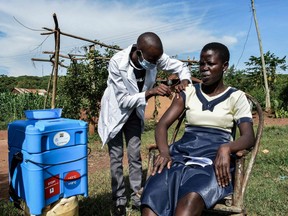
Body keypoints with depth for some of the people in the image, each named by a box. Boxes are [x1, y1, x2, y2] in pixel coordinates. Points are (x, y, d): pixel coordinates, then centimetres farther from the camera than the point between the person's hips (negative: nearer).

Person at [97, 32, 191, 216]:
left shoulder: (155, 58, -22)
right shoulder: (117, 62, -33)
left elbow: (181, 66, -7)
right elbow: (123, 100, -29)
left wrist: (184, 81, -29)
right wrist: (150, 92, -40)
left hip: (135, 112, 3)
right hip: (115, 111, -3)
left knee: (135, 155, 8)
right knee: (116, 157, 2)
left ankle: (137, 195, 22)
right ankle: (119, 199, 17)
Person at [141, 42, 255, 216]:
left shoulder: (236, 97, 9)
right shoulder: (189, 92, 15)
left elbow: (249, 136, -2)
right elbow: (163, 124, 8)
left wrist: (226, 148, -25)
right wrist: (164, 152, -13)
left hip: (215, 158, -2)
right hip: (183, 153, 2)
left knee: (191, 199, -37)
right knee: (153, 198, -30)